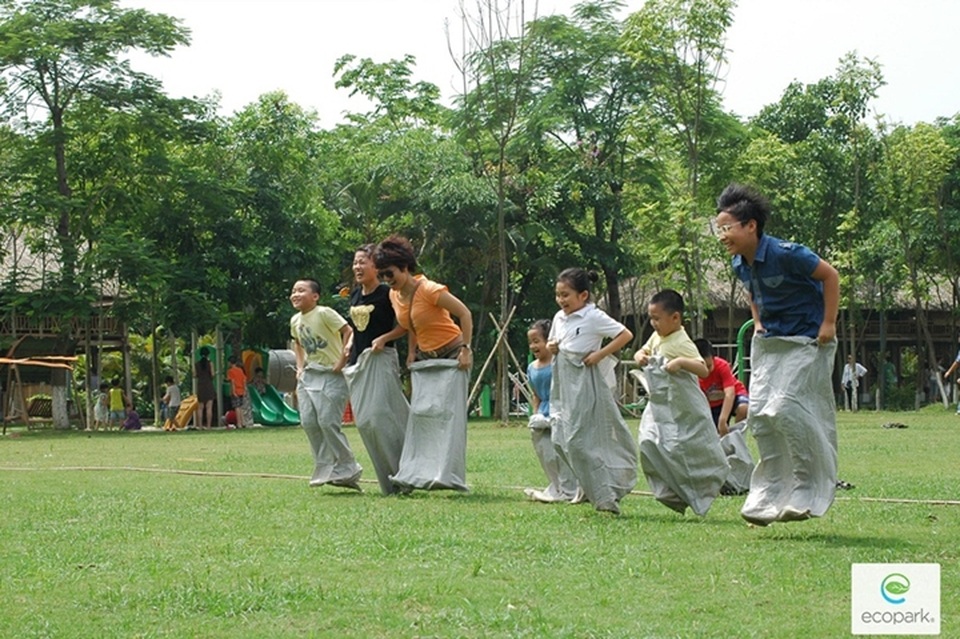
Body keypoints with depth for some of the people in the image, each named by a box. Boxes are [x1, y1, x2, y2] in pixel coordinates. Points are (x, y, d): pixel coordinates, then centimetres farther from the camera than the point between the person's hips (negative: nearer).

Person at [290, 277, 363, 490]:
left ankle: (347, 470, -2)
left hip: (330, 375, -8)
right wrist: (300, 366, 16)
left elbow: (348, 332, -19)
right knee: (308, 422, -1)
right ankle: (325, 468, 8)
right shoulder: (295, 321, 11)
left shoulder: (324, 313, -13)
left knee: (327, 422, -13)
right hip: (308, 375, 8)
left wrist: (342, 361, -20)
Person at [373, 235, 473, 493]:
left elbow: (464, 313, -18)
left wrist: (466, 349, -18)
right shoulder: (395, 295, 2)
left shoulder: (428, 290, -22)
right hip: (424, 359, 8)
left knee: (446, 412, -13)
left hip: (450, 357, -7)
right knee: (419, 414, 1)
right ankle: (414, 474, 0)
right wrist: (411, 352, 7)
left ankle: (446, 474, -15)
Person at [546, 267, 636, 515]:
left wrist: (600, 354, -17)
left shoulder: (594, 317, -11)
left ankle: (605, 496, -7)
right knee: (560, 438, 8)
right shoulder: (559, 318, 11)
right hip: (564, 384, 8)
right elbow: (553, 342, 26)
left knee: (579, 441, -13)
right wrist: (551, 347, 2)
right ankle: (589, 487, 25)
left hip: (586, 384, -8)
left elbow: (626, 335, -14)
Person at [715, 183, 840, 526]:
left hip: (805, 341, -8)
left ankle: (808, 490, -4)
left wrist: (828, 324, -14)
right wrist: (758, 323, 10)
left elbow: (830, 275, -14)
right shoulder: (740, 264, 2)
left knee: (785, 407, -18)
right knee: (758, 411, 0)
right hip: (768, 342, 8)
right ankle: (770, 493, 8)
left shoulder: (784, 253, -22)